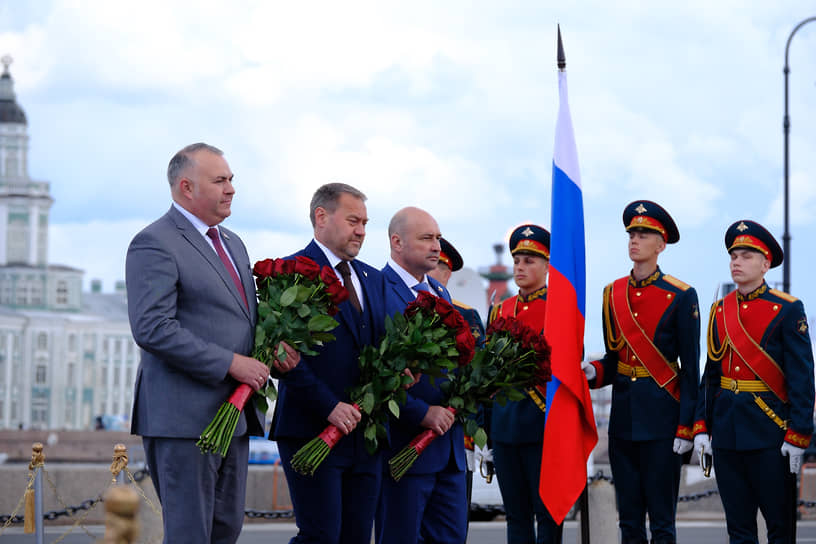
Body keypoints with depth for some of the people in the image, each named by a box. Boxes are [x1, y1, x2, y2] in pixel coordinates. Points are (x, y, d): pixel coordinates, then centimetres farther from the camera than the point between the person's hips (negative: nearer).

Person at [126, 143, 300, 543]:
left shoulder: (233, 244, 19)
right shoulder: (154, 244, -11)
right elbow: (153, 329, -21)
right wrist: (230, 364, -20)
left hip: (233, 415, 9)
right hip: (184, 416, -9)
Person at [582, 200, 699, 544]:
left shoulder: (681, 296, -6)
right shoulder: (613, 293, 9)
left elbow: (691, 369, -6)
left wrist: (686, 427, -11)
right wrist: (592, 372, -6)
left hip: (661, 418, -5)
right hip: (623, 416, 5)